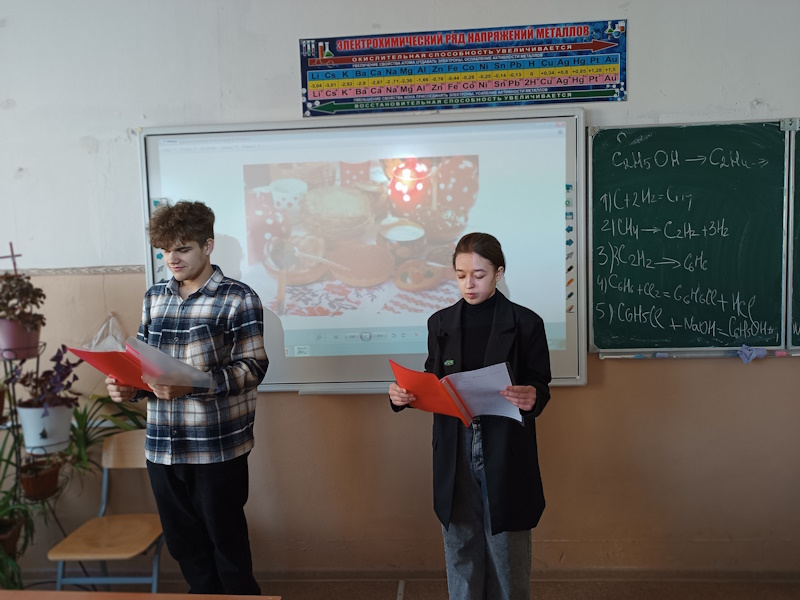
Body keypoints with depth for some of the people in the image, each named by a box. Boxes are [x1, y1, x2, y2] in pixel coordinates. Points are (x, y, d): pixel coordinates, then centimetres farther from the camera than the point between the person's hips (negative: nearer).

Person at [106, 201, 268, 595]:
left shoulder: (237, 299, -7)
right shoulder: (154, 297, 11)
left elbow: (252, 367, -13)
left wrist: (192, 385, -25)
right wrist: (129, 386, -5)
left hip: (218, 446, -5)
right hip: (161, 447, 6)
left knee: (226, 541, 9)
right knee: (183, 543, 18)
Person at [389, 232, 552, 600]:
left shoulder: (524, 323, -3)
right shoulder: (441, 323, 5)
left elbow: (541, 386, -1)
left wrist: (531, 397, -23)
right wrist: (404, 395, -10)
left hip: (505, 453, -2)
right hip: (454, 452, 3)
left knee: (506, 551, 10)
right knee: (461, 549, 13)